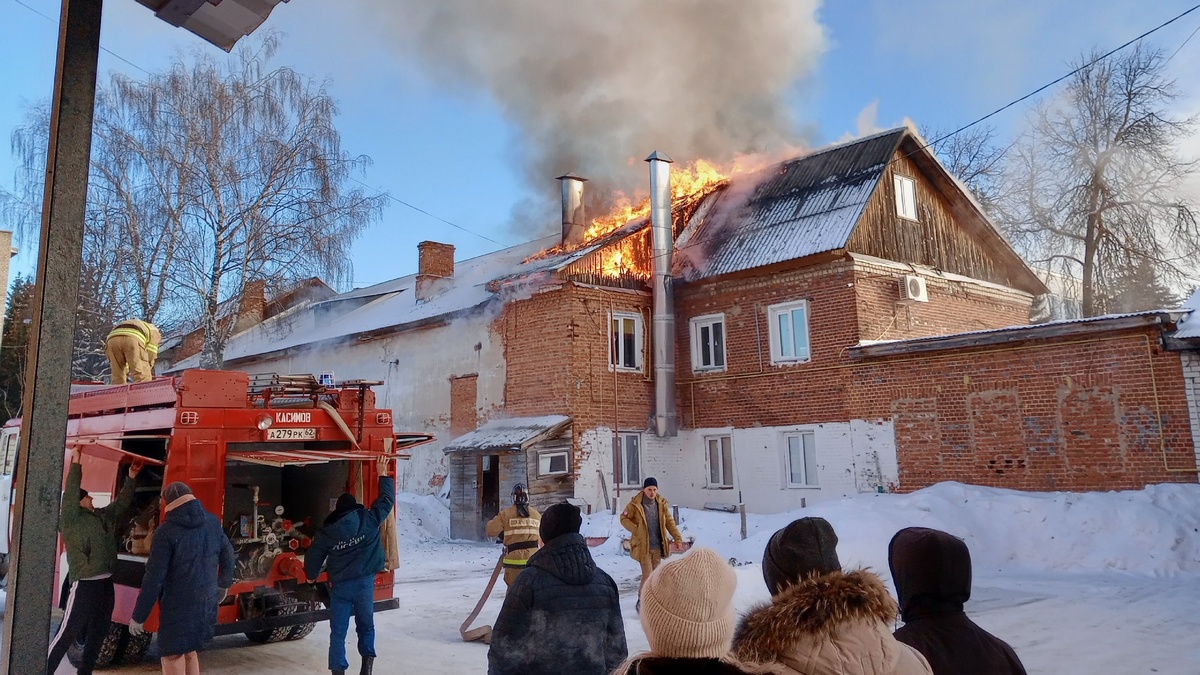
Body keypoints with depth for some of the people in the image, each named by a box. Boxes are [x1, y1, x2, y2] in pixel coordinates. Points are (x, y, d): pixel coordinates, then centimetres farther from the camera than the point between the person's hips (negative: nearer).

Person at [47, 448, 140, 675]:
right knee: (67, 633, -5)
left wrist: (131, 478, 22)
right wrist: (76, 464, -22)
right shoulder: (70, 519, -5)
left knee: (98, 634, 14)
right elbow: (70, 494, -18)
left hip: (106, 583, 8)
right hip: (84, 584, -7)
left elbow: (121, 504, 25)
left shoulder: (102, 516, 14)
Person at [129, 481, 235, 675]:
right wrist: (224, 585, 32)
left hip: (178, 606, -6)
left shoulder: (166, 531, -13)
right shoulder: (213, 522, 4)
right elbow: (228, 557, 15)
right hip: (207, 602, 6)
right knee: (191, 651, 20)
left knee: (172, 656, 3)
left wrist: (138, 616, -6)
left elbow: (154, 578, -14)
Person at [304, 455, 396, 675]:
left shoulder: (325, 533, 3)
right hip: (365, 582, 0)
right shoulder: (369, 520, -3)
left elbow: (312, 560, 10)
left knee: (338, 631, 6)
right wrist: (383, 475, 20)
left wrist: (312, 576, 31)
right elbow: (387, 500, 8)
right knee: (366, 624, 17)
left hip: (339, 586, 0)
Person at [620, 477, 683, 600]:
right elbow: (624, 518, -1)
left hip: (658, 546, 4)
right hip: (643, 546, -4)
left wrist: (678, 538, -2)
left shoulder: (662, 503, 1)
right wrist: (636, 530, -12)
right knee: (647, 576, -7)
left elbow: (669, 522, 6)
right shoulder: (635, 504, -10)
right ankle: (641, 601, 10)